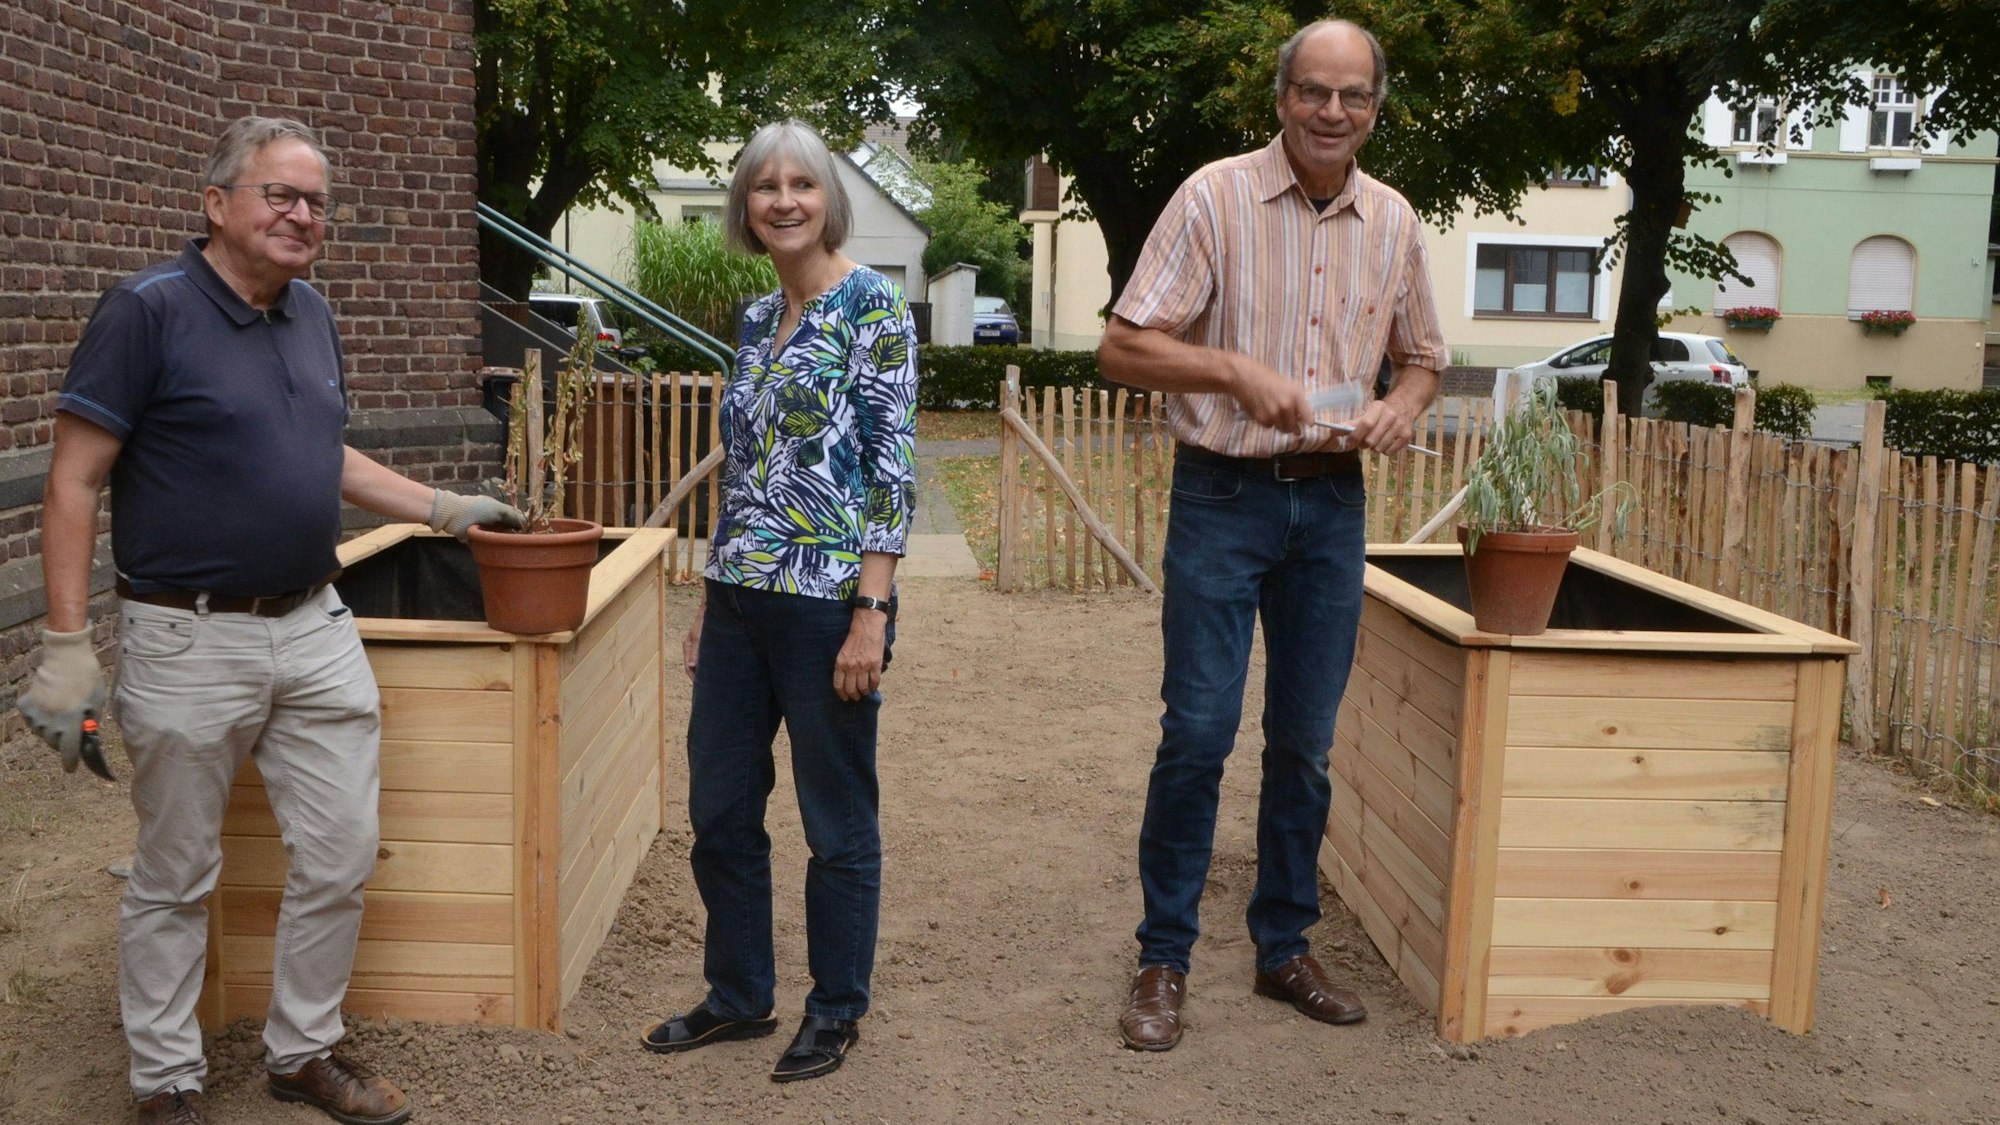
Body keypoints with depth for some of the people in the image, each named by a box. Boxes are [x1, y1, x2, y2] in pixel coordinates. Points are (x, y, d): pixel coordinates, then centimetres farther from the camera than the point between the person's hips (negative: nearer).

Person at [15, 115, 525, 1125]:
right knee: (175, 882, 8)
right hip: (188, 642, -6)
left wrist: (446, 508, 18)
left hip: (315, 628, 6)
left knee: (341, 857, 9)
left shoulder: (311, 316, 10)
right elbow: (74, 484, -12)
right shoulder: (149, 310, -11)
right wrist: (67, 646, -16)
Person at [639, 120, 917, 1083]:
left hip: (828, 599, -7)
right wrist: (708, 600, 15)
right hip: (739, 600, 7)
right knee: (719, 810, 14)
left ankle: (836, 1011, 24)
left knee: (837, 821, 7)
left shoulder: (871, 306, -8)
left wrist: (872, 613, -18)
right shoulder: (756, 322, 13)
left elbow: (893, 466, -13)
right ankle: (738, 994, 32)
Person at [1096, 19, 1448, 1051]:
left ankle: (1284, 947, 26)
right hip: (1224, 495, -4)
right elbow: (1121, 348, -9)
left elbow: (1421, 357, 18)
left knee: (1305, 743, 11)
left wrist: (1400, 407, -5)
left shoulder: (1394, 222, 6)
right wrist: (1237, 369, -24)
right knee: (1197, 733, -3)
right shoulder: (1215, 198, -7)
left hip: (1332, 503, 4)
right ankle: (1162, 961, 11)